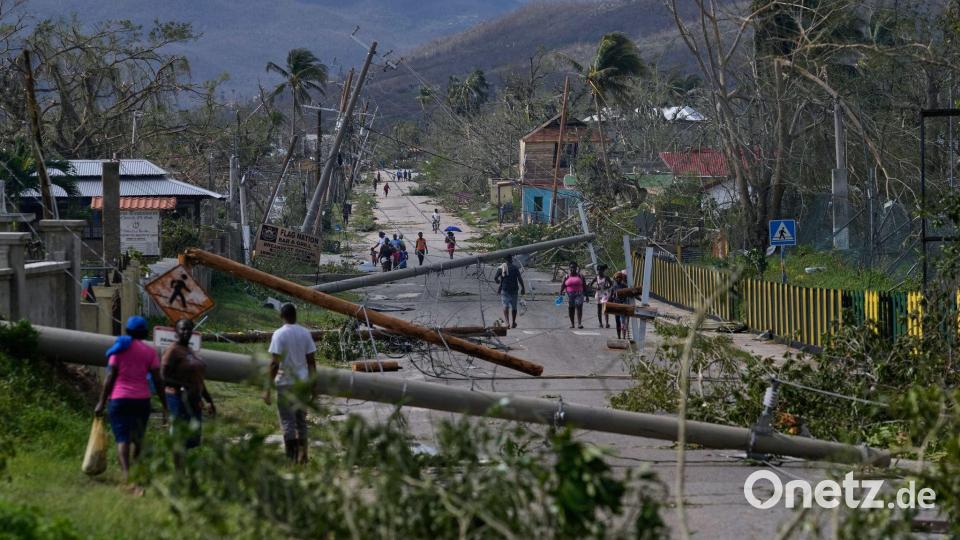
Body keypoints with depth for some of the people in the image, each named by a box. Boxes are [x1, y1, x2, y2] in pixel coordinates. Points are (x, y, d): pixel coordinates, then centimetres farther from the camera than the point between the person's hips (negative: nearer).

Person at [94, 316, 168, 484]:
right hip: (142, 400, 2)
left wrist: (101, 402, 0)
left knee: (122, 439, -7)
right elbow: (158, 380, -1)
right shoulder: (149, 352, 4)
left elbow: (110, 377, -3)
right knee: (138, 439, 18)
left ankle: (126, 472, -25)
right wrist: (164, 407, 4)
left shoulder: (120, 348, 1)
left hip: (119, 399, -2)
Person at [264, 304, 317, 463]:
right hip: (303, 382, 5)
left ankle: (291, 457, -5)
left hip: (285, 383, -5)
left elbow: (274, 363, -14)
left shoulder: (279, 334, -10)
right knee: (301, 419, 14)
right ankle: (302, 455, 16)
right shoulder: (305, 333, 4)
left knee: (287, 420, -1)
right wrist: (313, 386, 14)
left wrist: (268, 388, -12)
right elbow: (311, 361, 5)